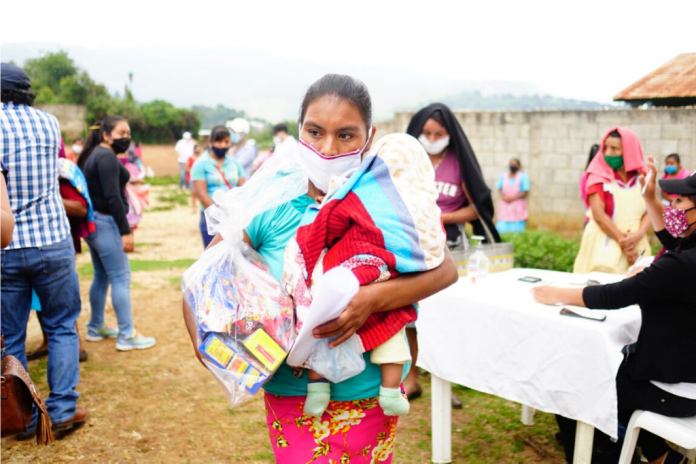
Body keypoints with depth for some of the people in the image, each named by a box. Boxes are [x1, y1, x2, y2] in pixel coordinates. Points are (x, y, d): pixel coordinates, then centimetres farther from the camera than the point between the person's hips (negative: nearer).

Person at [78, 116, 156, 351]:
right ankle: (127, 335, -5)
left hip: (92, 222, 10)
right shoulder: (106, 157, -14)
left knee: (101, 276, 18)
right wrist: (125, 232, -22)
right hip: (105, 223, -10)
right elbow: (112, 197, -21)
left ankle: (96, 328, 27)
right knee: (121, 278, -7)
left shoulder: (93, 155, 17)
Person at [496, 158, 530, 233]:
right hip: (505, 205, 3)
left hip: (517, 206, -3)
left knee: (516, 230, -5)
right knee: (502, 228, -2)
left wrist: (513, 198, -14)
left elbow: (525, 192, -5)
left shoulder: (523, 177, -2)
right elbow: (500, 189, 12)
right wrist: (503, 197, -8)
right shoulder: (503, 176, 9)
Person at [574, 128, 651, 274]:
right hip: (604, 245, -3)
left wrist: (638, 235, -18)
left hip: (636, 245, 3)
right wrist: (623, 241, -14)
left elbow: (649, 212, 1)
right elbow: (598, 214, -12)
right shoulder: (598, 177, -4)